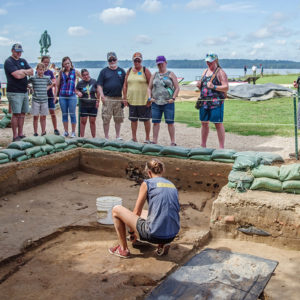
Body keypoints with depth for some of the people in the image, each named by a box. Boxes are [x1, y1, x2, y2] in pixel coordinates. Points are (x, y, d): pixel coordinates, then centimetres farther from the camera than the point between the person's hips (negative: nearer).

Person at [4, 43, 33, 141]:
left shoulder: (23, 61, 17)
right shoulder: (8, 62, -6)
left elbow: (31, 72, 8)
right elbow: (17, 75, -17)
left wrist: (23, 71, -10)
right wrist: (26, 72, 0)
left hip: (24, 91, 7)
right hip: (14, 92, -7)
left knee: (22, 113, 9)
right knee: (16, 114, -8)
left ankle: (20, 134, 16)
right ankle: (15, 136, -2)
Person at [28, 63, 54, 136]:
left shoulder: (47, 78, 5)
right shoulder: (33, 78, -3)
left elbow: (52, 84, 21)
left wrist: (48, 87, 6)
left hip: (44, 100, 2)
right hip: (35, 100, -2)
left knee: (43, 117, 7)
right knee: (35, 116, 2)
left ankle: (43, 132, 14)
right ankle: (35, 132, 9)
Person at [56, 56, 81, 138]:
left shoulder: (75, 71, 4)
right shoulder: (61, 72, 9)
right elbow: (57, 84, 7)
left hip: (72, 96, -3)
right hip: (62, 96, 3)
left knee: (72, 114, 1)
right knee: (64, 114, 8)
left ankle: (73, 132, 9)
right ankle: (66, 132, 17)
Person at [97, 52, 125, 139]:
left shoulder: (121, 71, 11)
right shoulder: (104, 71, 7)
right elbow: (99, 85, 4)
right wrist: (102, 95, -10)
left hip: (119, 99, 2)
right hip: (107, 98, -2)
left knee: (118, 119, 6)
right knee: (106, 119, -2)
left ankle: (118, 136, 18)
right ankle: (106, 137, 7)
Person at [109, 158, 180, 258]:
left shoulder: (147, 183, -1)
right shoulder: (172, 185, 15)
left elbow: (136, 212, 5)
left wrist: (132, 232, 24)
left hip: (154, 235, -6)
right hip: (172, 235, 7)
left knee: (116, 210, 10)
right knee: (142, 213, 35)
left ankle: (123, 249, 15)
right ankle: (163, 244, 18)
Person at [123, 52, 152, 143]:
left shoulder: (145, 71, -2)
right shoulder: (129, 71, 10)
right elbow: (125, 85, 12)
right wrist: (125, 98, 5)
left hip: (144, 100, -4)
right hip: (132, 100, 4)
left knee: (146, 120, 3)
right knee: (133, 119, 9)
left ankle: (147, 139, 13)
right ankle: (134, 138, 18)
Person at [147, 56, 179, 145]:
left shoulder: (170, 74, 6)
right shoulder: (154, 75, 15)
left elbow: (177, 88, 3)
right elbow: (149, 88, 18)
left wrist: (173, 98, -9)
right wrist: (150, 97, 2)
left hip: (168, 103, -3)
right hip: (156, 103, 3)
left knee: (170, 123, -3)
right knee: (155, 122, 3)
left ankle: (173, 142, 4)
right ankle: (154, 141, 11)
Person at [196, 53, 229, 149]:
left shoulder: (220, 72, -4)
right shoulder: (205, 71, 18)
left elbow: (226, 87, -11)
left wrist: (214, 87, -23)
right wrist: (199, 85, 2)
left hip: (216, 102, -7)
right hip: (204, 101, 7)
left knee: (218, 124, -6)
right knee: (204, 123, 12)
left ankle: (221, 147, -1)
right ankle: (203, 145, 24)